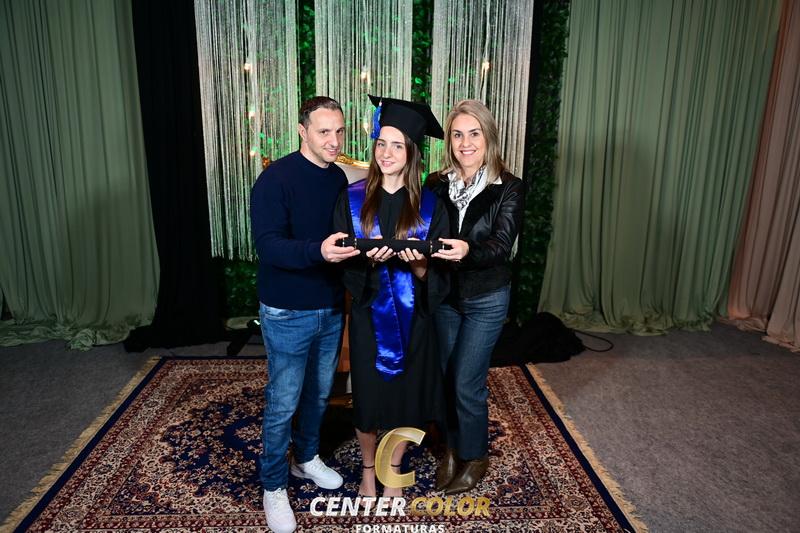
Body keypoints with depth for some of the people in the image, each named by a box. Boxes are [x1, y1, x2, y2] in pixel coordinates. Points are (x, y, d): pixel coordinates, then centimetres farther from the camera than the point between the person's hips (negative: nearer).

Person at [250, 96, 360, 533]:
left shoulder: (338, 178, 5)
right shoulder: (276, 178, -15)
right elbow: (267, 244, -24)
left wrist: (362, 247, -6)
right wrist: (318, 251, -39)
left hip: (331, 309, 6)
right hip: (288, 314, -6)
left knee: (319, 393, 19)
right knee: (283, 403, 6)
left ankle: (306, 458, 43)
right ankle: (273, 486, 27)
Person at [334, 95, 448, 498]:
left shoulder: (429, 205, -4)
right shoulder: (353, 199, -3)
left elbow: (437, 273, -4)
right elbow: (342, 262, -4)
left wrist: (418, 263, -25)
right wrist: (367, 259, -24)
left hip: (412, 316, 0)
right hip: (369, 314, 0)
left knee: (406, 395, 12)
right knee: (368, 396, 10)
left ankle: (393, 472, 38)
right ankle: (368, 471, 38)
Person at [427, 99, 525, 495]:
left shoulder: (508, 188, -10)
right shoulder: (437, 185, 0)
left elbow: (502, 244, -21)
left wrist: (468, 250, -42)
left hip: (486, 299, -3)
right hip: (443, 295, 4)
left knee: (467, 384, 1)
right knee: (444, 378, 13)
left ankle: (474, 457, 27)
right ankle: (452, 449, 36)